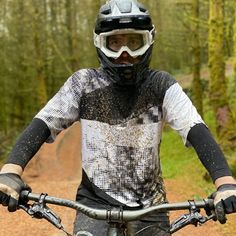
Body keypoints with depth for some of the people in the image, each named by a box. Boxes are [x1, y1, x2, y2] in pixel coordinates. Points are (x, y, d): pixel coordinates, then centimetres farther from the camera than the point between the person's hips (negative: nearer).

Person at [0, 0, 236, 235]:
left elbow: (196, 130, -16)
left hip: (148, 205, 1)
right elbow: (41, 125, -11)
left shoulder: (161, 85, -4)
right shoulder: (84, 84, -4)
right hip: (96, 201, -1)